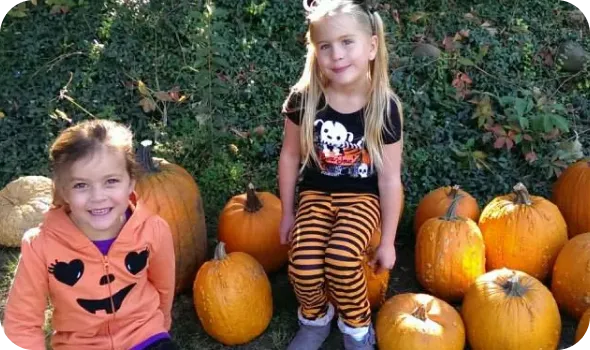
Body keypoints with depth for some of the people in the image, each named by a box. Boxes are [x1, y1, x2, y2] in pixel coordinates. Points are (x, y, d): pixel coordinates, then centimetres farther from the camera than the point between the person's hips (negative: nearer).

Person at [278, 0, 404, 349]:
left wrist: (388, 241, -3)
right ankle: (315, 320, 13)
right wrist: (288, 213, 8)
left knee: (342, 258, -28)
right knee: (303, 264, -22)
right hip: (316, 193, 2)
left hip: (361, 197, -1)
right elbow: (290, 156, 2)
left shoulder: (384, 107, -15)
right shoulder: (304, 100, -13)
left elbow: (390, 177, -8)